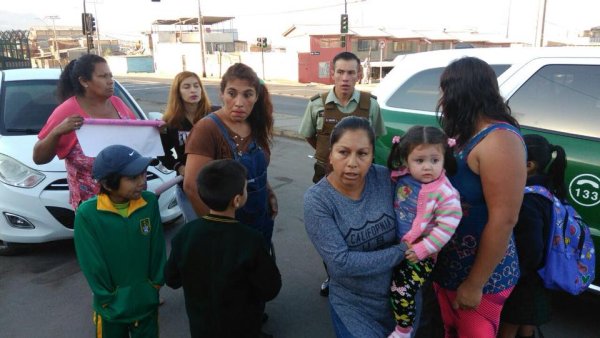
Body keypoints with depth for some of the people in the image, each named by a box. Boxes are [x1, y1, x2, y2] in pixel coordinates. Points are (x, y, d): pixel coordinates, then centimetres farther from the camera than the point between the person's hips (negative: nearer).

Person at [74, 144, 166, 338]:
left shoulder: (150, 202, -11)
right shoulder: (87, 213, -19)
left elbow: (157, 248, -2)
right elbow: (92, 266, -12)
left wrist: (155, 285, 0)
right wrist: (111, 300, -8)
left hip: (148, 302, 2)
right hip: (112, 309, -2)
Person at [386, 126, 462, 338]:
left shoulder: (445, 193, -23)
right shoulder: (401, 179, -6)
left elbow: (446, 227, -23)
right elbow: (390, 204, 12)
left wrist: (421, 250, -21)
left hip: (422, 253, -6)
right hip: (398, 247, 6)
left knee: (402, 289, -8)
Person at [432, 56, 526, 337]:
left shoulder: (499, 140, -23)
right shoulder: (468, 136, 6)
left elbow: (503, 220, -25)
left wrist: (475, 284, -20)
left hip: (480, 274, -8)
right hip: (450, 263, 8)